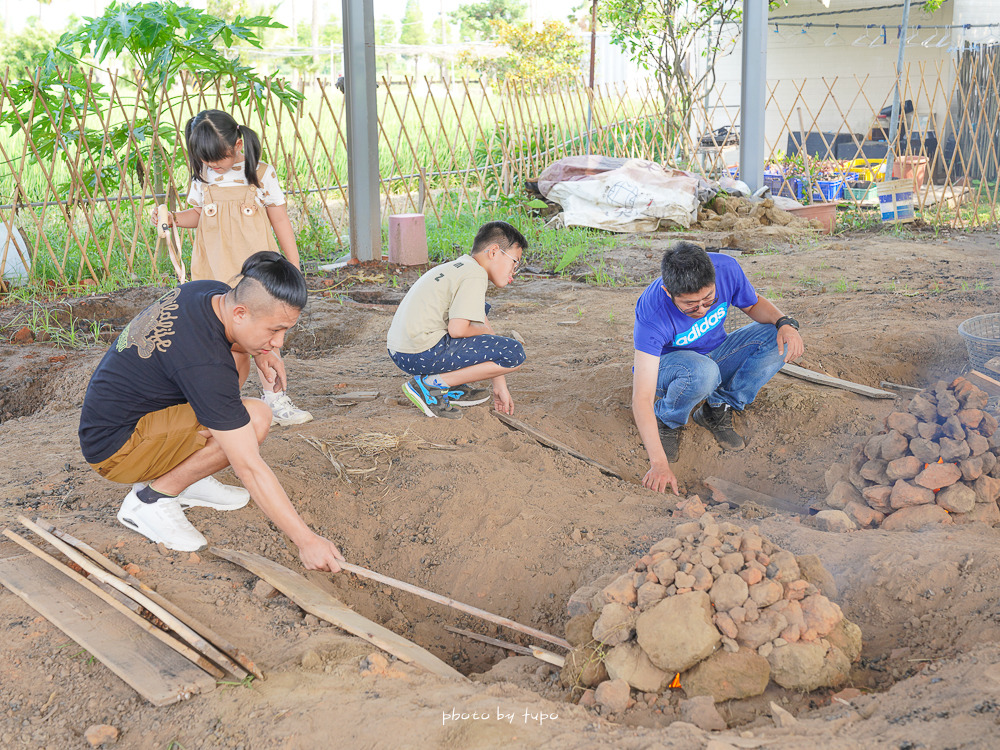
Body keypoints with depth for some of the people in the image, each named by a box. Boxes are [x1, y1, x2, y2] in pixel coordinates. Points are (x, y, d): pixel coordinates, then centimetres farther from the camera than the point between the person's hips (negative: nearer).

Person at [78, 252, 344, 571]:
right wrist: (306, 540, -27)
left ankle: (187, 478, 9)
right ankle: (151, 499, -8)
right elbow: (250, 468, -30)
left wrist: (259, 351, 0)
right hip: (114, 450, -10)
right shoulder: (206, 366, -32)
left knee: (237, 354, 8)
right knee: (257, 418, -24)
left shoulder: (214, 292, -7)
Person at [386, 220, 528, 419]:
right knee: (514, 354, -10)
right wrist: (486, 331, 5)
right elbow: (457, 329, -18)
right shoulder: (475, 275, -9)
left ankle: (453, 388, 16)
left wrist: (499, 385, 23)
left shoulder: (459, 268, 22)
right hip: (422, 355, -10)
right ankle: (430, 384, -9)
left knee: (480, 311, 30)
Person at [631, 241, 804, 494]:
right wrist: (659, 463, -47)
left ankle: (717, 408, -4)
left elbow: (754, 304, 0)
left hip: (714, 355, 5)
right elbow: (642, 399, -38)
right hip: (663, 366, -5)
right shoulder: (652, 313, -36)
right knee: (702, 371, -40)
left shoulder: (726, 269, -24)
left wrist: (784, 322, -22)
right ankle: (666, 422, -8)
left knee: (780, 340, -19)